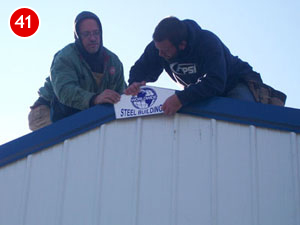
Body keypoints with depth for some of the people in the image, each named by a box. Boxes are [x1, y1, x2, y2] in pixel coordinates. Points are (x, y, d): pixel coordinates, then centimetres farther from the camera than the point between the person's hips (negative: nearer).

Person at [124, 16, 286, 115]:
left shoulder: (208, 42, -34)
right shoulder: (157, 47, -17)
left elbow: (216, 83, -44)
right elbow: (140, 70, -5)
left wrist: (181, 98, -55)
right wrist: (135, 83, -31)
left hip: (234, 83, -5)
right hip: (199, 91, 5)